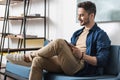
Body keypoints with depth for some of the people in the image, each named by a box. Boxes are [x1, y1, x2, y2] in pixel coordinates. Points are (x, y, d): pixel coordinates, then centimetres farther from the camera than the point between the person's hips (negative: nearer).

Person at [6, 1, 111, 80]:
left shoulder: (100, 34, 0)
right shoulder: (77, 33, 25)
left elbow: (102, 61, -10)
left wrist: (81, 55, -19)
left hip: (82, 67, -8)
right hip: (67, 64, 8)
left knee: (59, 42, -29)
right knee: (38, 60, -16)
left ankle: (27, 57, -10)